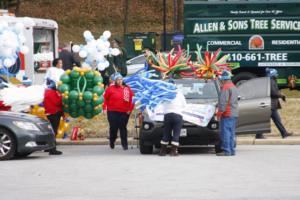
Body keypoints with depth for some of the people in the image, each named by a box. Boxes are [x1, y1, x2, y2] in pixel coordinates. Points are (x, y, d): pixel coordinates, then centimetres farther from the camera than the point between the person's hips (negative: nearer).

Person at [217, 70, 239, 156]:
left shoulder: (226, 87, -12)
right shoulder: (234, 87, 19)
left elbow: (223, 101, -17)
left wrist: (220, 112, -14)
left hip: (227, 114, -10)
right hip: (234, 113, 10)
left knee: (225, 132, -9)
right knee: (231, 133, 13)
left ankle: (226, 151, -12)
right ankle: (231, 150, 15)